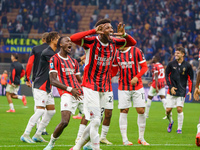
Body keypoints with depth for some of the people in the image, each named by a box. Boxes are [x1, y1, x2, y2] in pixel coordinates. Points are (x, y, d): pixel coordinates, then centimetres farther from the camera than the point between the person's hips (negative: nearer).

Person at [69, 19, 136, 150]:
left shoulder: (114, 43, 6)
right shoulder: (91, 42, -11)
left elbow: (132, 43, 15)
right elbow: (73, 38, -26)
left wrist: (124, 34, -6)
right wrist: (93, 31, -28)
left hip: (105, 88, 6)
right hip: (91, 87, -6)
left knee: (96, 122, 10)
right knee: (95, 121, -11)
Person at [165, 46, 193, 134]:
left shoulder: (187, 66, 0)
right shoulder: (171, 64, 1)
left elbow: (190, 79, 6)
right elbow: (167, 76, 6)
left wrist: (190, 91, -3)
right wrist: (171, 87, -6)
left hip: (181, 91, -1)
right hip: (171, 91, 1)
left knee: (179, 109, -12)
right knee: (168, 110, -1)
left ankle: (179, 128, 1)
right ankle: (170, 122, 30)